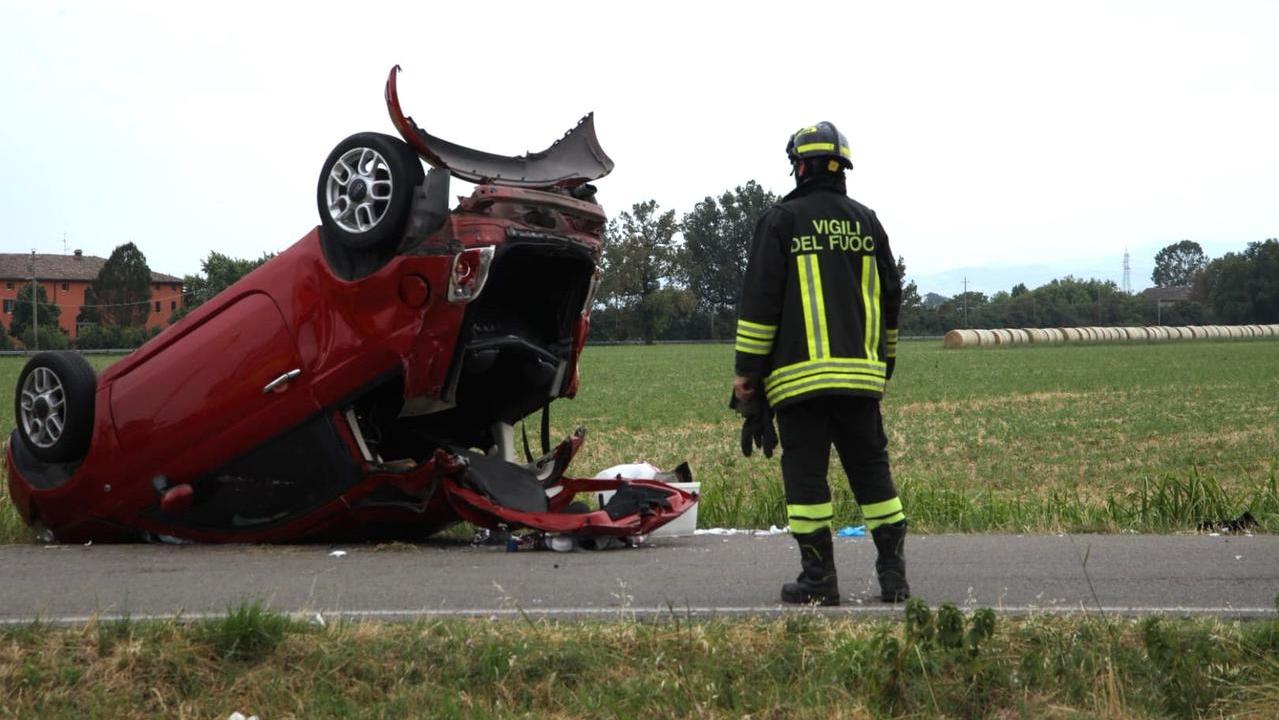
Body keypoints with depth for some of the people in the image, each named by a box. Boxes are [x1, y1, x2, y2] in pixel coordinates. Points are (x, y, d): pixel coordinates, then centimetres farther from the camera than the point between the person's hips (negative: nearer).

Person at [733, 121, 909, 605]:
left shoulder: (781, 221, -2)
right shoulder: (866, 222, 13)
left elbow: (759, 301, -5)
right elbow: (890, 299, 18)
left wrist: (747, 370, 0)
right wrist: (885, 362, 27)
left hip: (799, 376, -4)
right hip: (860, 374, 4)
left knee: (805, 473, 0)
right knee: (871, 468, 10)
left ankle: (819, 579, 0)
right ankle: (893, 572, 8)